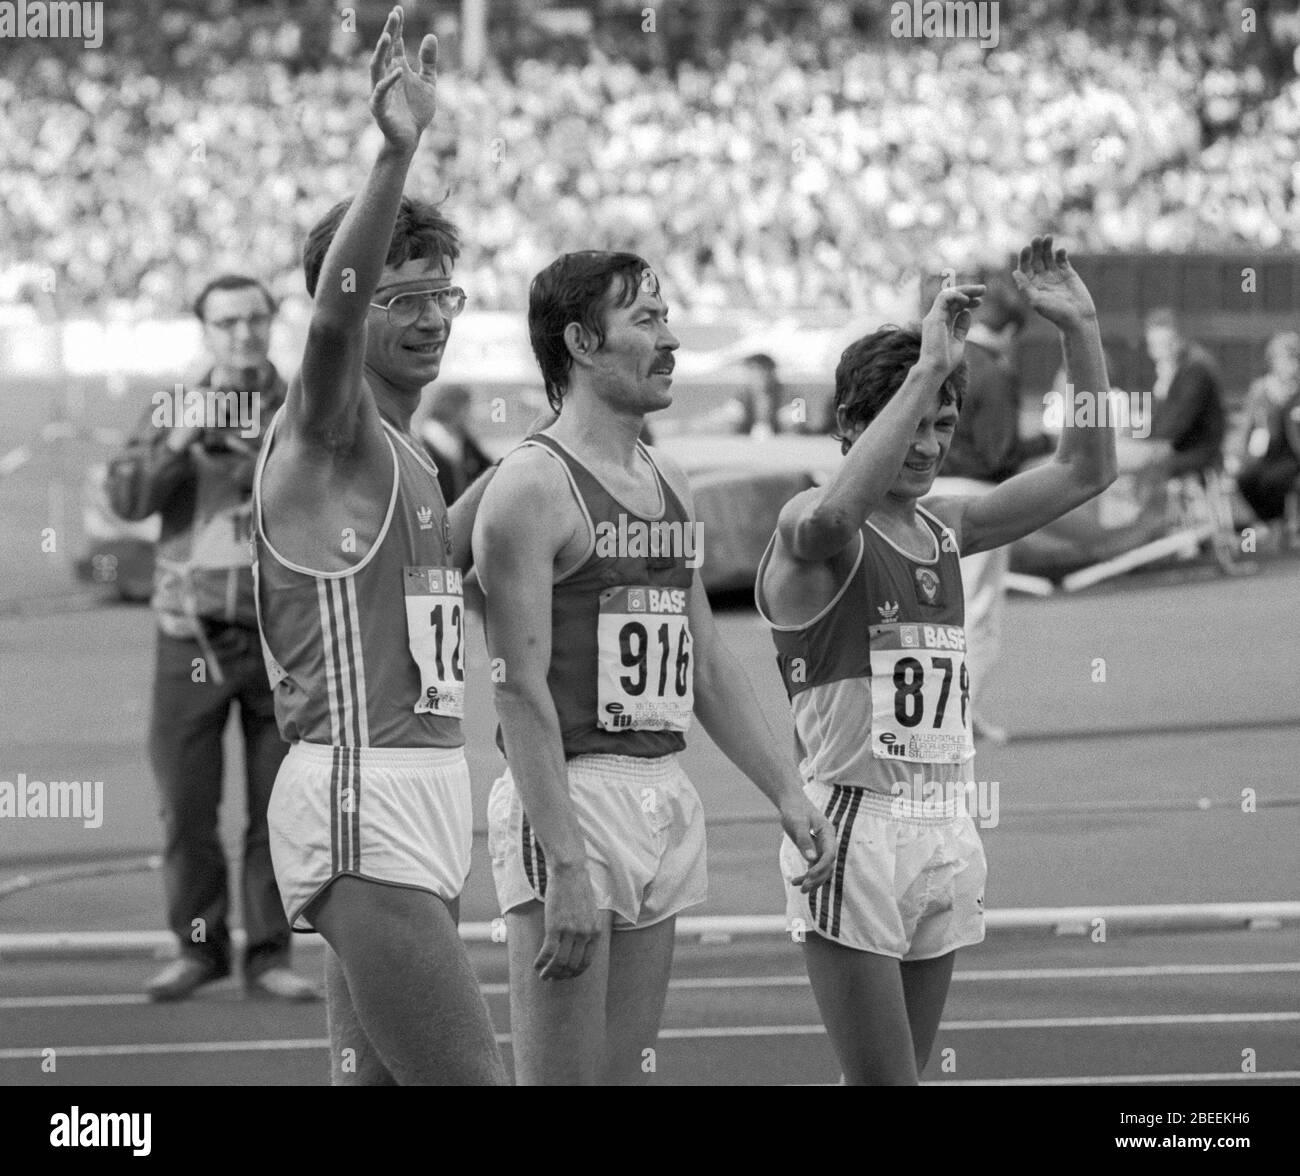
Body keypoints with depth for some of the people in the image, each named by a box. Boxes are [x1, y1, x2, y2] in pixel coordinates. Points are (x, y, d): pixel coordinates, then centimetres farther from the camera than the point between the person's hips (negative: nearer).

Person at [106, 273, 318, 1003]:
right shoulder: (175, 412, 9)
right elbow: (127, 497, -2)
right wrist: (178, 442, -18)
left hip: (284, 635, -1)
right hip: (192, 635, 1)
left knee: (278, 807, 1)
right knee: (186, 805, 1)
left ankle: (270, 955, 10)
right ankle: (199, 947, 13)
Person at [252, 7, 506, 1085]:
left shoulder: (405, 453, 18)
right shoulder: (325, 432, -9)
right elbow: (333, 314, -31)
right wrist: (396, 158, -44)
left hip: (421, 796, 10)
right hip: (362, 803, -10)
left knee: (375, 1077, 11)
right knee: (470, 1078, -17)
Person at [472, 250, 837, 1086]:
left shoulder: (670, 485, 16)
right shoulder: (533, 489, -10)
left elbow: (709, 664, 22)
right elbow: (522, 690, -16)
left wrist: (787, 792, 15)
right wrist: (566, 868, -23)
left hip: (665, 795, 8)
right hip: (569, 795, -8)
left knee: (627, 1074, 8)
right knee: (563, 1078, -10)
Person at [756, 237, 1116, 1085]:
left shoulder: (946, 528, 14)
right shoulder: (818, 531, -8)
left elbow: (1086, 472, 14)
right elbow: (832, 514, -33)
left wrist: (1081, 330, 3)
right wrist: (928, 369, -31)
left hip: (946, 829, 7)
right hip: (854, 828, -7)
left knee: (896, 1077, 9)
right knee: (884, 1081, -10)